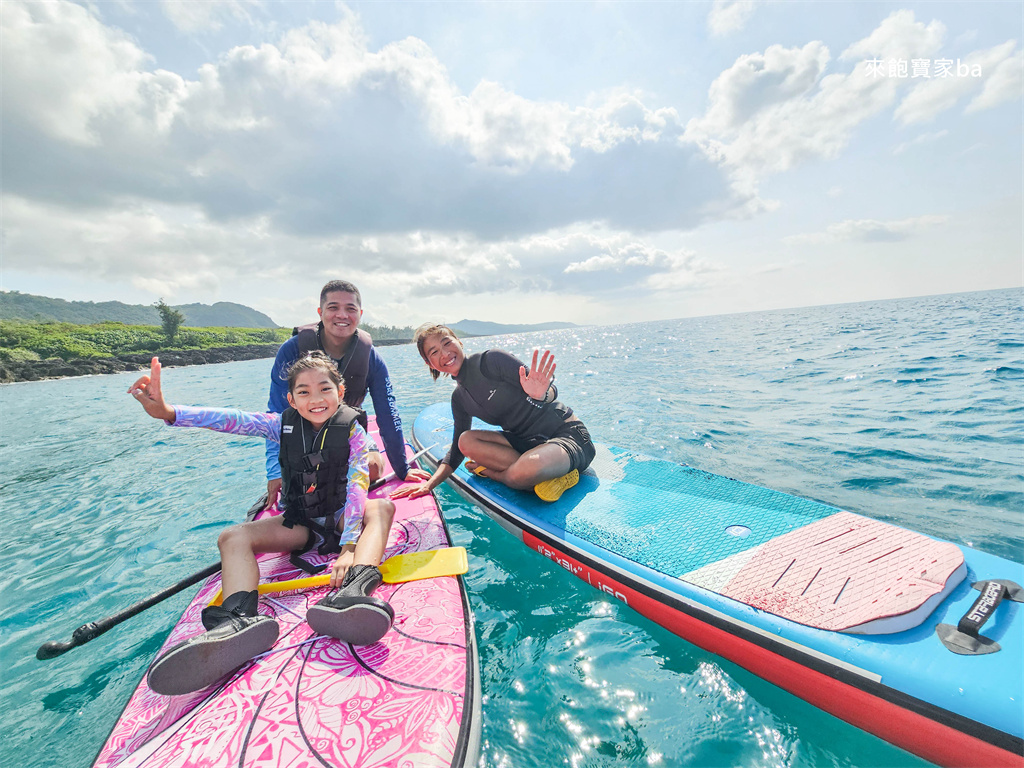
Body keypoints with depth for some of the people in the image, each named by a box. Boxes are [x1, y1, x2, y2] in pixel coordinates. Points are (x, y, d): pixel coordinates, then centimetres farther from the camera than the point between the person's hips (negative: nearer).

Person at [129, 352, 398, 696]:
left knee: (382, 508, -33)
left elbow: (356, 489, -26)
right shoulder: (285, 424, -5)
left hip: (341, 518, -3)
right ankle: (241, 618, -44)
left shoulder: (352, 430, -15)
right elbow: (233, 420, -20)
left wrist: (349, 548, -37)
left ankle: (353, 591, -59)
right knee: (232, 537, -19)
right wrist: (168, 412, -37)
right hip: (299, 522, 3)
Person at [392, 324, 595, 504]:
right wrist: (429, 484, -5)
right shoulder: (459, 398, 7)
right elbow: (456, 451, 9)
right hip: (529, 443, 8)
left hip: (568, 434, -8)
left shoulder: (491, 360, -14)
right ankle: (543, 476, -16)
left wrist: (540, 394, -38)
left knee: (525, 470, -41)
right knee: (467, 441, -16)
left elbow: (551, 392, -14)